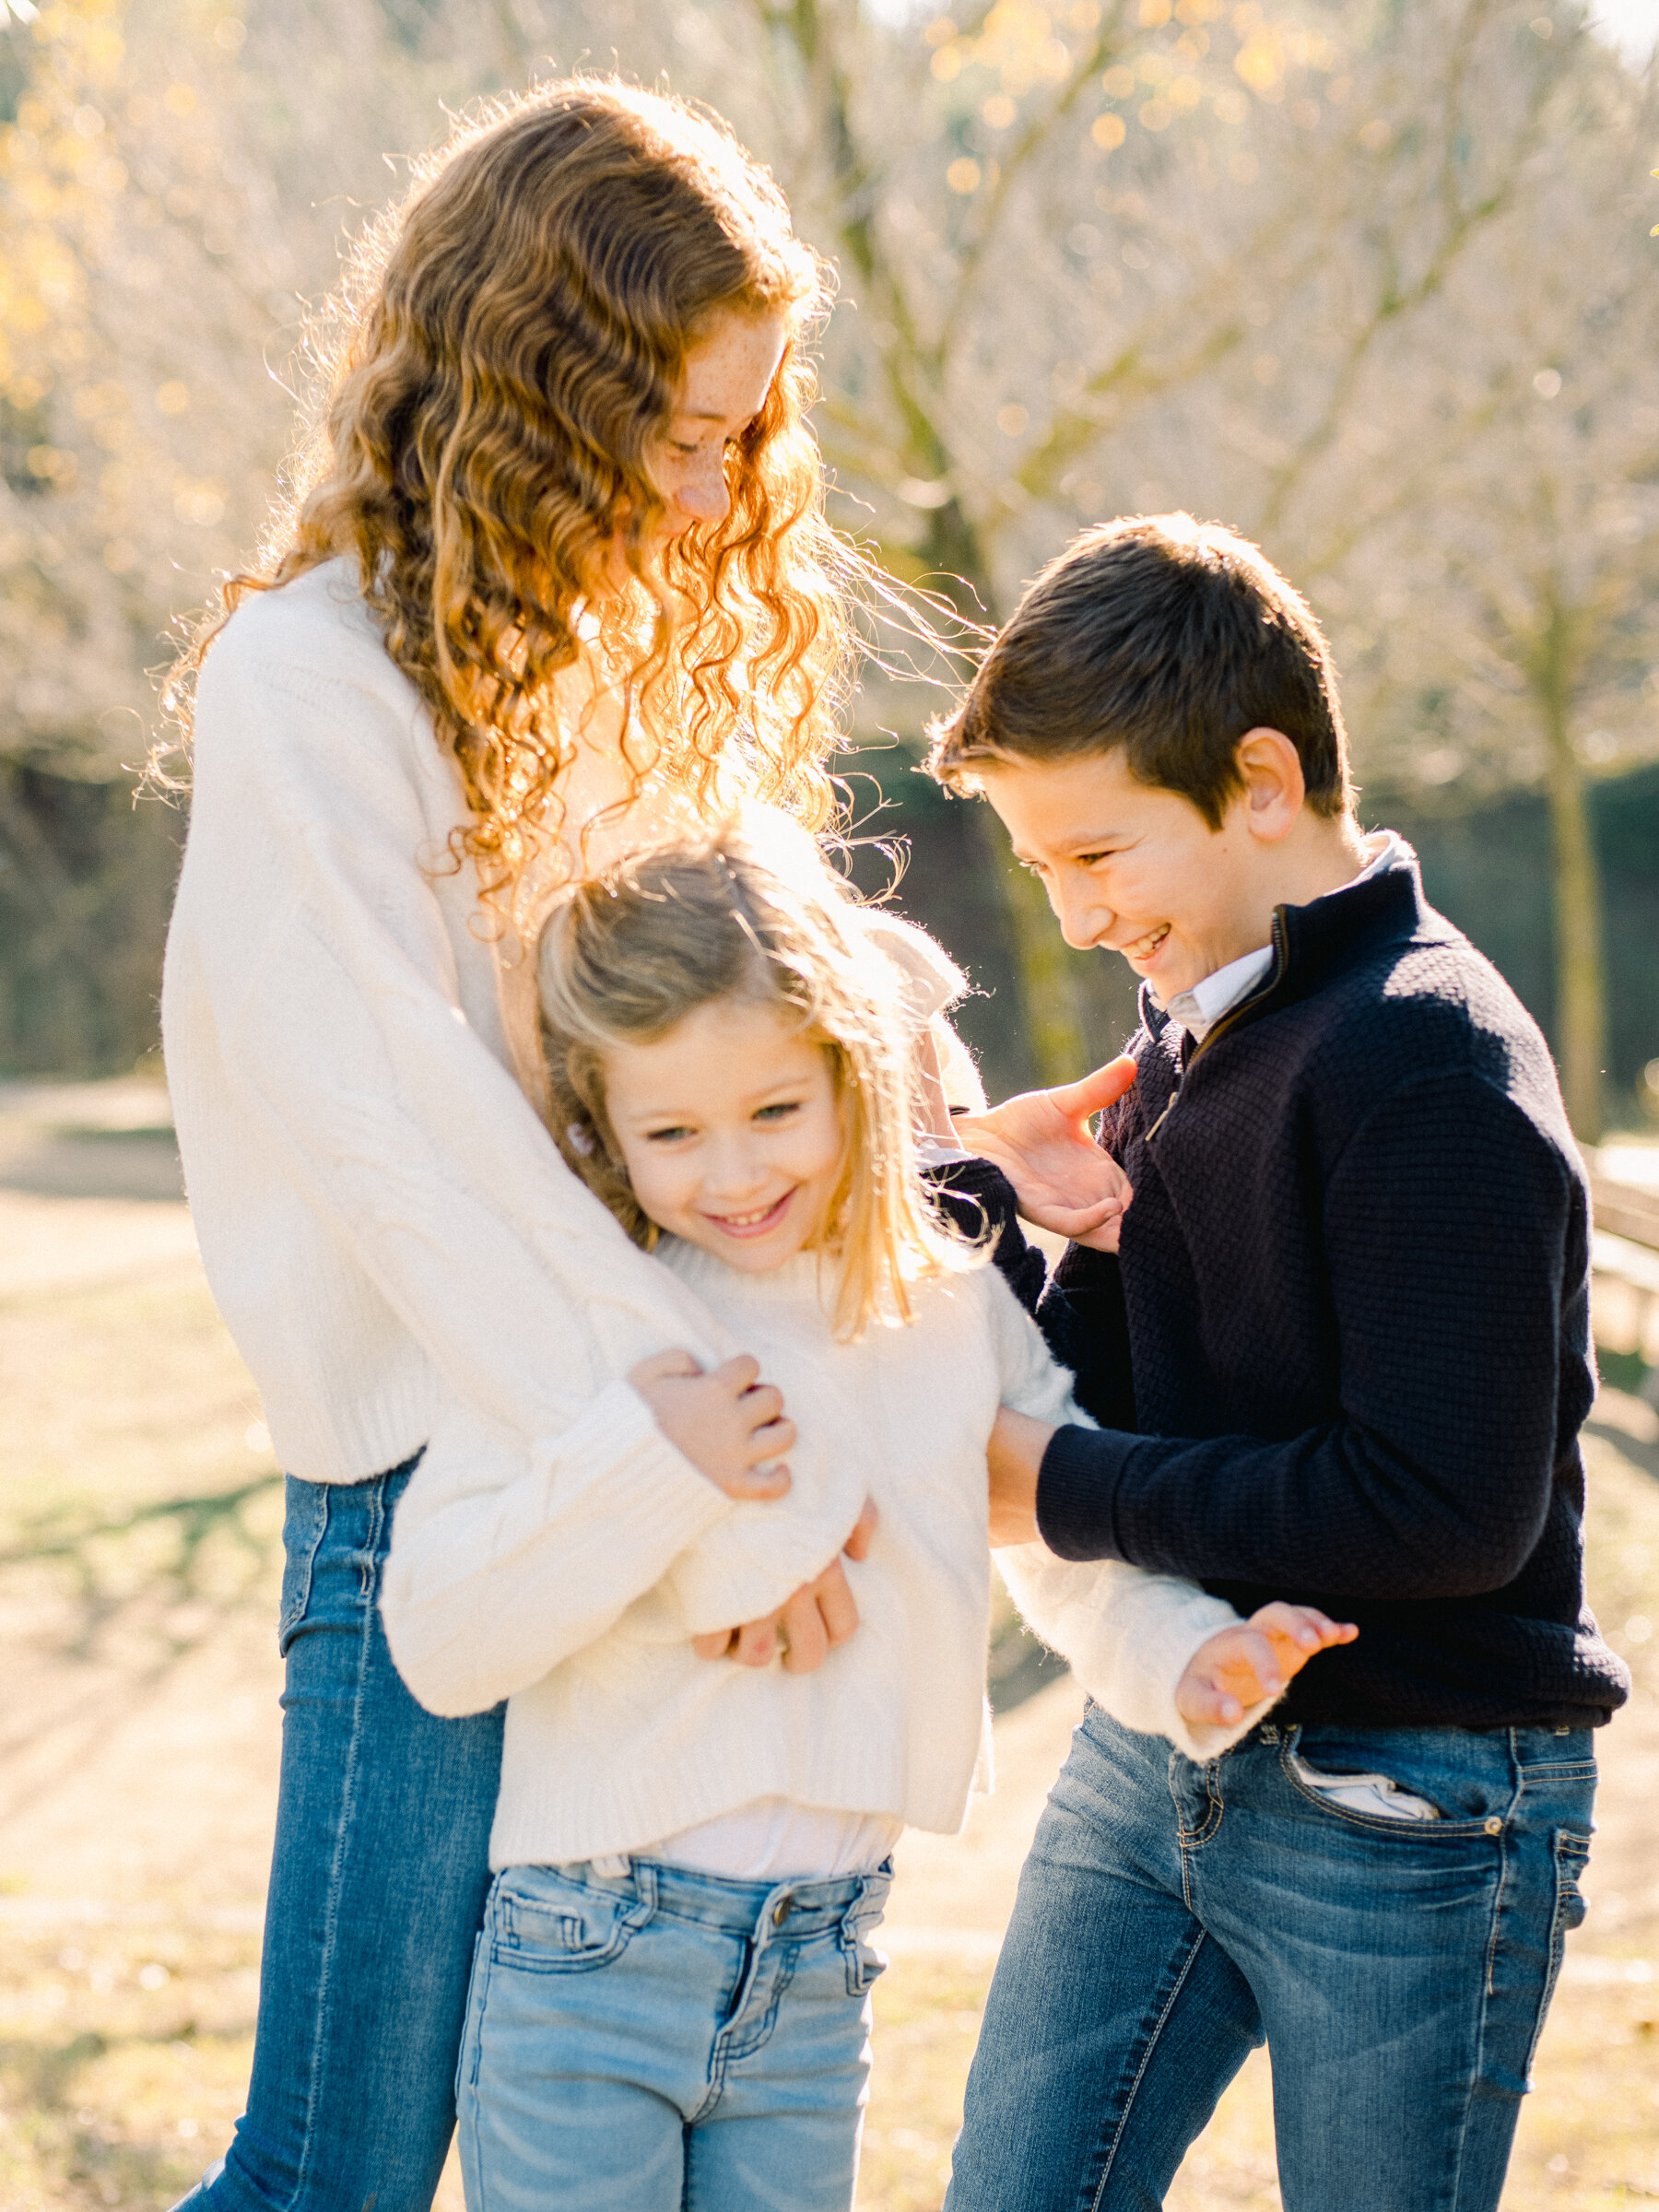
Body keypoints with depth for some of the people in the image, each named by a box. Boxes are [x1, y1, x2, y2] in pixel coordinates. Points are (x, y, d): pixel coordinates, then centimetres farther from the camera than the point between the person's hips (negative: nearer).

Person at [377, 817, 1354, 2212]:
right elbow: (439, 1648, -13)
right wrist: (639, 1466, -22)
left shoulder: (949, 1308, 2)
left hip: (819, 1988, 4)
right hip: (586, 1973, -3)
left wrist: (1185, 1656, -4)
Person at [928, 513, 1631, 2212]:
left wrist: (1071, 1491, -18)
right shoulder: (1191, 1025, 8)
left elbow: (1451, 1509, -25)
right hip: (1160, 1747, 8)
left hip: (1410, 1812, -8)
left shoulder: (1430, 1068, -20)